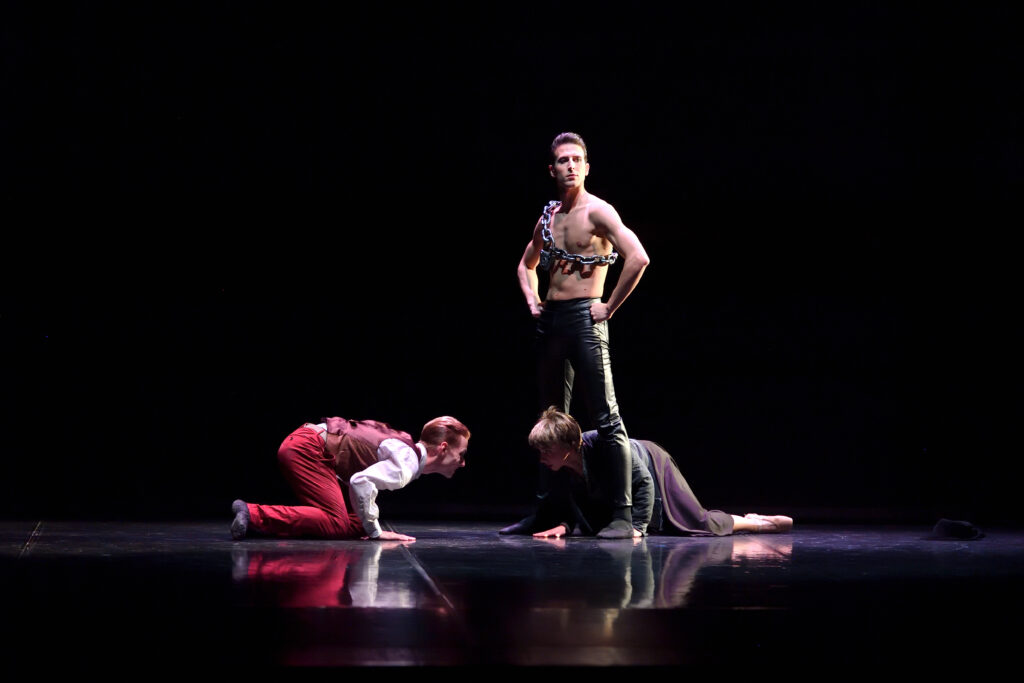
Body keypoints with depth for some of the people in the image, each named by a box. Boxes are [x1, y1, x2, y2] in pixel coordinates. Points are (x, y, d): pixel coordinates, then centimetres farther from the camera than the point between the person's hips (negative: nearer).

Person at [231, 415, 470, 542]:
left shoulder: (405, 448, 15)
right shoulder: (406, 465, -17)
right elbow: (362, 481, -31)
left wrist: (366, 526, 16)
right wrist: (375, 531, -21)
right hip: (307, 448, -10)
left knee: (354, 527, 8)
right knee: (337, 524, -21)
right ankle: (254, 515, -23)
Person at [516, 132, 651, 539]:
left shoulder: (597, 212, -7)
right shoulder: (549, 216, 15)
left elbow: (638, 258, -20)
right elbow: (526, 265, 32)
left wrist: (610, 307, -15)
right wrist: (532, 301, 16)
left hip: (584, 318, -8)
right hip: (550, 320, 8)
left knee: (605, 418, -10)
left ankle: (622, 515, -12)